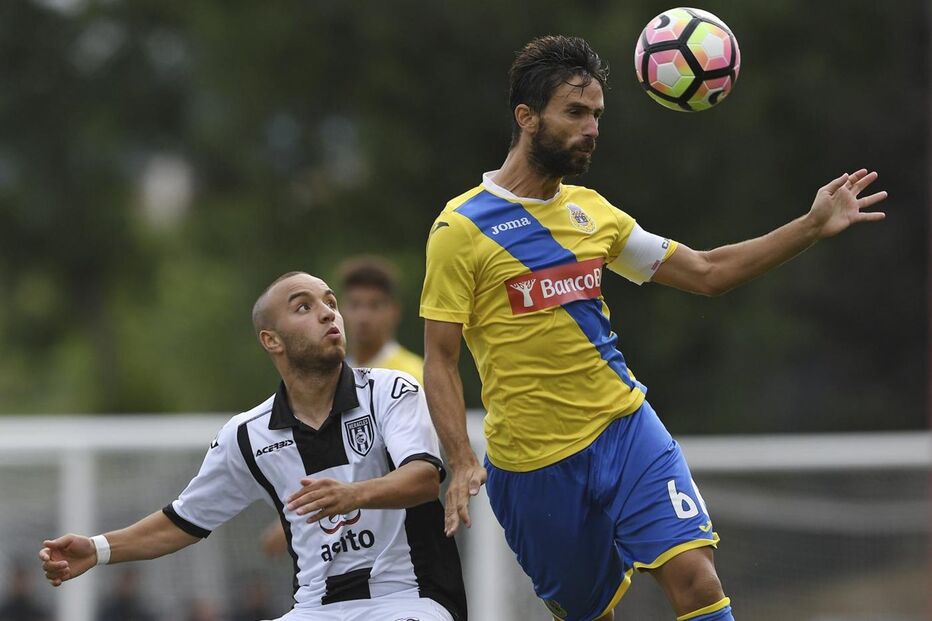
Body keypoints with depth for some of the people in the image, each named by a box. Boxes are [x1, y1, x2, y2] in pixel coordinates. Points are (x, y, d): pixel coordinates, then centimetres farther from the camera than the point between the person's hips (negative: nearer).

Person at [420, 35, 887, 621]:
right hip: (533, 462, -4)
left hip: (627, 428, 4)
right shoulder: (460, 229, -7)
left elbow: (707, 273, 14)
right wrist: (462, 462, -19)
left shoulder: (591, 211, 10)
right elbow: (440, 359, -6)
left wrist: (813, 226, 6)